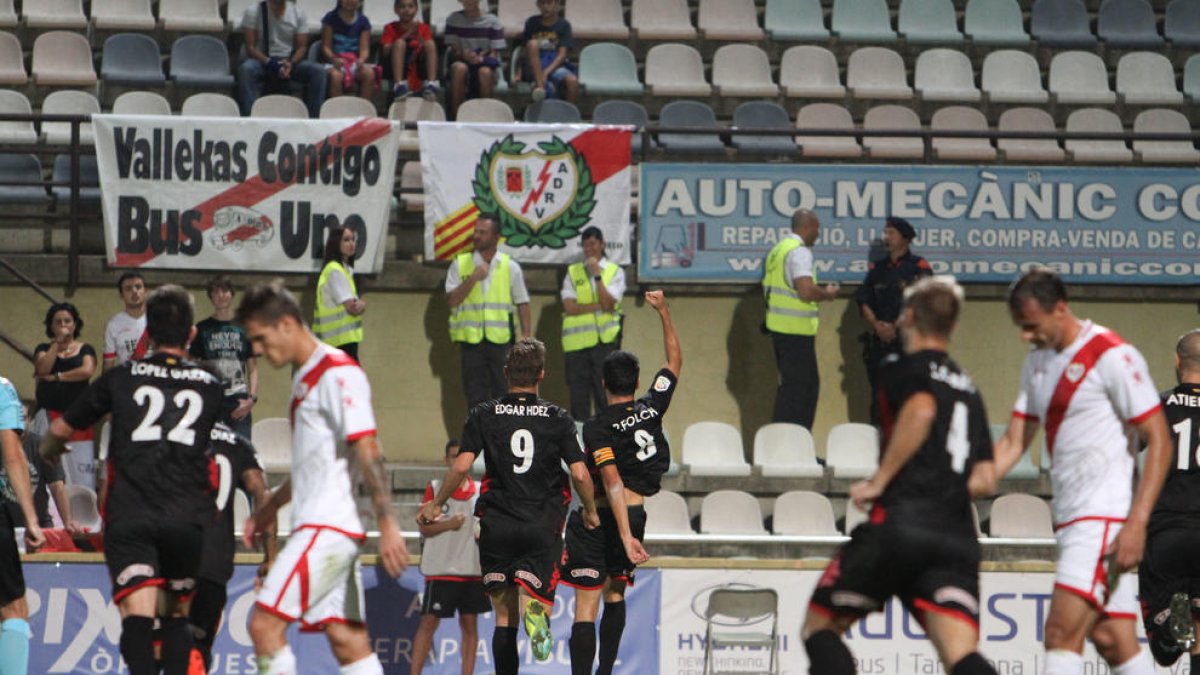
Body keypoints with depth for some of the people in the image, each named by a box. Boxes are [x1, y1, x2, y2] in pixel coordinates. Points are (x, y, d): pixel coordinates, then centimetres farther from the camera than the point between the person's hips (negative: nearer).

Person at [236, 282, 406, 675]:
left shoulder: (338, 373, -11)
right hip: (314, 526, 9)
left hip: (328, 528, -9)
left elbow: (367, 451, -18)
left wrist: (387, 524, -23)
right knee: (346, 639, 3)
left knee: (265, 624, -13)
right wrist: (271, 506, 34)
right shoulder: (306, 378, 18)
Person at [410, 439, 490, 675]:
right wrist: (448, 525, -17)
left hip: (473, 570, 3)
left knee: (470, 624, 5)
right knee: (429, 622, -5)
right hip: (440, 569, -3)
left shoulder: (481, 491, 9)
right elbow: (424, 529, -1)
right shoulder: (435, 488, 2)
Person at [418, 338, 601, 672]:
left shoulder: (484, 415, 1)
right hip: (543, 528, -1)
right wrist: (590, 511, 14)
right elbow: (580, 474, -4)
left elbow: (461, 466, -7)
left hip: (497, 526, 1)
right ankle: (534, 609, -37)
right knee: (533, 600, -1)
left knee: (505, 617, 9)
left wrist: (436, 504, 7)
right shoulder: (558, 418, 1)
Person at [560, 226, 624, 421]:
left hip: (604, 340, -2)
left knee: (605, 397, -6)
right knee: (579, 396, 1)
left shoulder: (615, 272, 8)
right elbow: (570, 307, -1)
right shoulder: (572, 272, 12)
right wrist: (599, 306, -7)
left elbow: (608, 303, -7)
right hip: (577, 341, 2)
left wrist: (597, 274, -8)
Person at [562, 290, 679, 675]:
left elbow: (612, 484, -19)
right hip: (635, 513, 5)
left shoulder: (597, 428, -11)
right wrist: (663, 312, 25)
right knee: (615, 593, 24)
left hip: (596, 518, -5)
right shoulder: (652, 409, 2)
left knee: (586, 607, -8)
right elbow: (675, 362, 19)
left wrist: (626, 537, -24)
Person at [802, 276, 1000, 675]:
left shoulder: (905, 371, 6)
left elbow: (921, 411, -19)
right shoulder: (969, 391, 25)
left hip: (898, 523, -5)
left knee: (819, 626, 13)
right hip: (957, 534, 5)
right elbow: (985, 480, 19)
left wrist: (880, 480, -11)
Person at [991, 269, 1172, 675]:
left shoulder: (1111, 356, -11)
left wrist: (1137, 523, -19)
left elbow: (1159, 440, -12)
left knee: (1062, 632, -16)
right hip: (1070, 518, 8)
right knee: (1112, 642, 5)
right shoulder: (1038, 360, 14)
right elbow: (1013, 444, 17)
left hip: (1106, 516, -8)